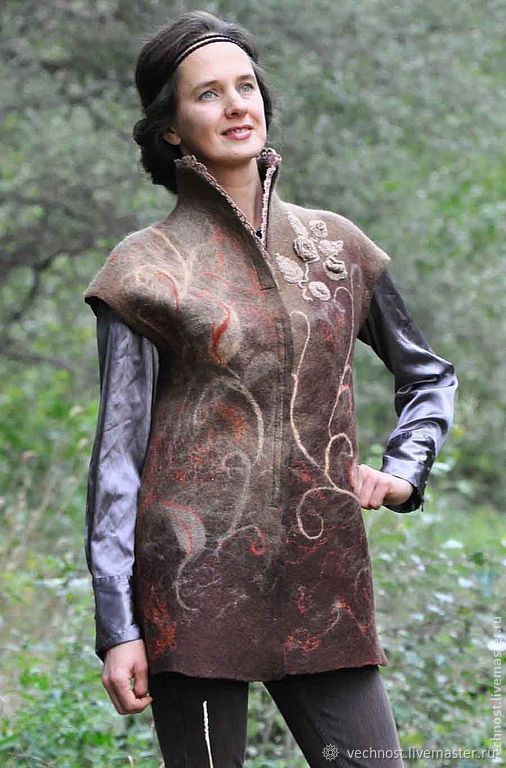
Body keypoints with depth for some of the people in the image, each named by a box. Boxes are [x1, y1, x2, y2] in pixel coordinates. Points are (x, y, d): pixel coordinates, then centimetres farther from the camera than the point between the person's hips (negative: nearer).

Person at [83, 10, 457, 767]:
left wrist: (403, 471, 7)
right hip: (197, 583, -4)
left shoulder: (334, 245, 12)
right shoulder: (147, 270, 1)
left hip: (323, 582, 4)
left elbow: (430, 375, 25)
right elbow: (117, 456, -2)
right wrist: (116, 626, -7)